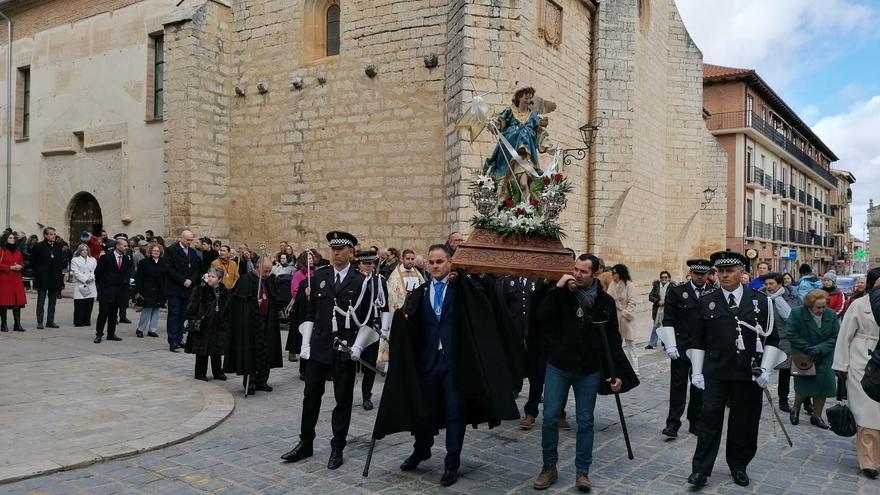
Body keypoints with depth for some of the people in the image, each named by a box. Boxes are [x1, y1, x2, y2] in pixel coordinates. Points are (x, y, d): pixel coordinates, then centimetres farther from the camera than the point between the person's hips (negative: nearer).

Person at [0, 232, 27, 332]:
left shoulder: (18, 250, 16)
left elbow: (22, 263, 20)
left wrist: (20, 266, -1)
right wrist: (10, 267, -15)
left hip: (17, 279, 5)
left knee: (18, 301, 0)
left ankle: (17, 324, 2)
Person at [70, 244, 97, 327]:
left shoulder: (93, 260, 18)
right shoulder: (75, 260, 7)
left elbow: (95, 270, 8)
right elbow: (76, 272, -3)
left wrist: (91, 277, -10)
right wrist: (85, 279, -11)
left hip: (90, 285, 3)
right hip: (80, 285, -3)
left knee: (89, 304, 1)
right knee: (79, 305, -4)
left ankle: (87, 321, 7)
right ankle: (78, 322, 2)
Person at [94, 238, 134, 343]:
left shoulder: (127, 258, 4)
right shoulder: (106, 257, -7)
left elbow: (128, 272, 16)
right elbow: (97, 272, 0)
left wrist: (127, 281, 4)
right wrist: (100, 284, 2)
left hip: (119, 290, 4)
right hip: (106, 290, -4)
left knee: (113, 313, 10)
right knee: (103, 312, -4)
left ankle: (111, 334, 18)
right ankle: (99, 334, 4)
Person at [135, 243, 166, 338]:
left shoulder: (163, 264, 9)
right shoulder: (144, 262, -1)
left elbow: (166, 278, 8)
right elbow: (138, 278, -4)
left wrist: (165, 292, 3)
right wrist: (137, 291, -11)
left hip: (159, 292, 4)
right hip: (147, 291, -4)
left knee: (156, 311, 7)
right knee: (147, 310, -5)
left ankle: (152, 330, 15)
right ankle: (140, 329, 10)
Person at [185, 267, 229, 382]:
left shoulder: (224, 292, 4)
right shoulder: (200, 290, -6)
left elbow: (227, 310, 9)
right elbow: (191, 307, -6)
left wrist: (225, 324, 4)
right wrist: (193, 321, -12)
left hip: (218, 327, 3)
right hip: (202, 326, -3)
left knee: (217, 352, 11)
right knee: (202, 351, 4)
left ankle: (218, 372, 24)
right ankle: (200, 373, 17)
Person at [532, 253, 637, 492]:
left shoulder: (605, 301, -2)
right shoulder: (562, 294, -2)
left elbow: (613, 340, 2)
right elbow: (542, 316, -17)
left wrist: (618, 373, -3)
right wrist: (557, 289, -21)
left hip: (589, 371, 0)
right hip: (557, 367, 1)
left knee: (585, 422, 7)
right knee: (550, 418, 3)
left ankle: (582, 471, 20)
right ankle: (549, 467, 19)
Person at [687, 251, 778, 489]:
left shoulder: (760, 300, 2)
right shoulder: (707, 302, 2)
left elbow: (771, 338, 4)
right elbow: (698, 340, 5)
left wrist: (765, 369, -4)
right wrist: (697, 371, 1)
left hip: (749, 374, 0)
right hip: (715, 373, 0)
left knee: (744, 423, 9)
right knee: (709, 420, -1)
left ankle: (739, 466, 28)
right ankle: (701, 469, 6)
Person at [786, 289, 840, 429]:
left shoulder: (831, 315, -5)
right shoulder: (797, 313, -14)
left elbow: (835, 337, -5)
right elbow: (790, 334, -12)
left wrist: (819, 348, -18)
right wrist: (807, 348, -17)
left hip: (824, 358, 3)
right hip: (803, 358, -3)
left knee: (822, 385, 4)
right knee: (804, 386, -4)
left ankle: (816, 416, 21)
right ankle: (795, 409, 23)